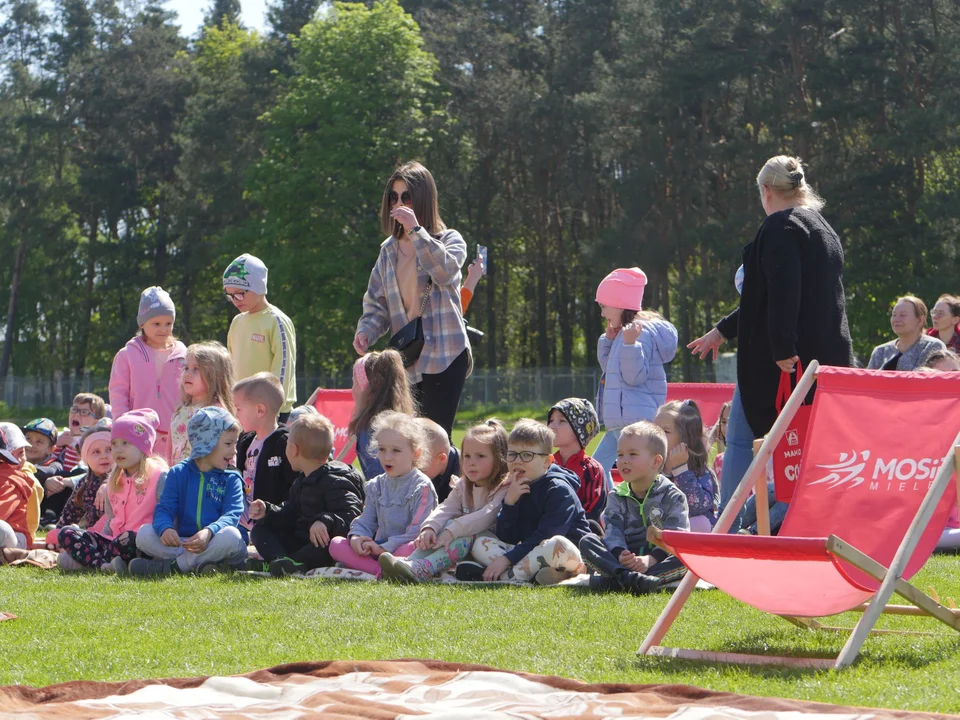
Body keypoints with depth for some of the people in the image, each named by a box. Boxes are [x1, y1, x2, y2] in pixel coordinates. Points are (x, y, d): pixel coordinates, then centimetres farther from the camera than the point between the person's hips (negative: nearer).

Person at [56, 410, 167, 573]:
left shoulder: (158, 477, -2)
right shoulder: (115, 482, 20)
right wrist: (99, 543, 12)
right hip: (114, 540, 7)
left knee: (128, 539, -42)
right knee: (66, 534, -9)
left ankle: (85, 559, -27)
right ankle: (103, 565, -33)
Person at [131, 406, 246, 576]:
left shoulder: (231, 480, 8)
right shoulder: (178, 474, 11)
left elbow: (231, 515, -8)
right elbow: (163, 509, 0)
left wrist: (209, 532, -31)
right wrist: (165, 528, -26)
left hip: (213, 544, -1)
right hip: (181, 544, 1)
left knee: (231, 536, -34)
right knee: (144, 534, -20)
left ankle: (168, 566, -28)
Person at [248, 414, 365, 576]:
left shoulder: (335, 483, -15)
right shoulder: (302, 482, 17)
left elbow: (351, 516, -27)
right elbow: (290, 516, 22)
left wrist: (326, 522, -45)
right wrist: (267, 511, 6)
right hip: (301, 543, 10)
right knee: (260, 529, 8)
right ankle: (280, 562, -24)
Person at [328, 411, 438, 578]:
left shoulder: (421, 487, -5)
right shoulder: (376, 486, 16)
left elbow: (418, 530, -15)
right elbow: (365, 521, 14)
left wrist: (385, 547, -21)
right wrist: (356, 537, -11)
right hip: (377, 549, 7)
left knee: (412, 548, -40)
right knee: (336, 544, -14)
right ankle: (382, 571, -32)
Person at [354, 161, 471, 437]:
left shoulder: (449, 240, 2)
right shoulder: (390, 249, 15)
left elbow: (445, 271, -20)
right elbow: (377, 302, 15)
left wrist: (416, 230, -20)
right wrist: (366, 331, -5)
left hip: (443, 356, -5)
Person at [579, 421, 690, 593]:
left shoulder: (673, 496, 2)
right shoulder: (617, 497, 12)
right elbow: (613, 531, -3)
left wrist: (650, 559, -29)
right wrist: (620, 554, -27)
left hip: (660, 558, -2)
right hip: (627, 557, 2)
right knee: (587, 542, -18)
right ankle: (628, 578, -46)